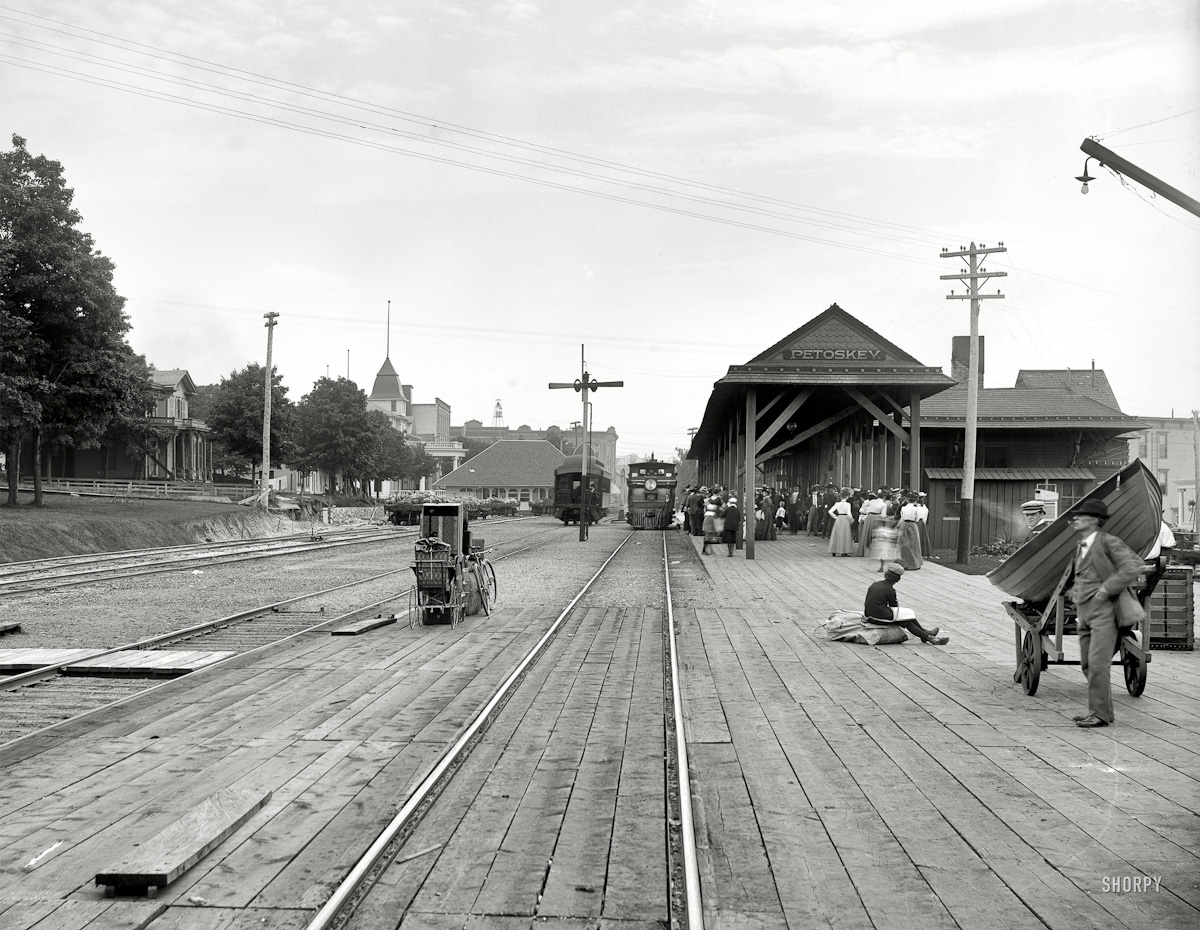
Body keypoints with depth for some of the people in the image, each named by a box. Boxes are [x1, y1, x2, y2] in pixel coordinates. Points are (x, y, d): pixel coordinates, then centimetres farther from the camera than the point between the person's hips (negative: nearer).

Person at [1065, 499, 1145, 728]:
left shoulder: (1108, 542, -7)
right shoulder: (1080, 548, 17)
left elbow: (1134, 566, -19)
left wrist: (1106, 588, -19)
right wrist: (1073, 590, 17)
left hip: (1105, 612, -8)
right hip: (1085, 613, 8)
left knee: (1097, 664, -12)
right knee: (1087, 665, 8)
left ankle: (1100, 714, -5)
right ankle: (1103, 710, 18)